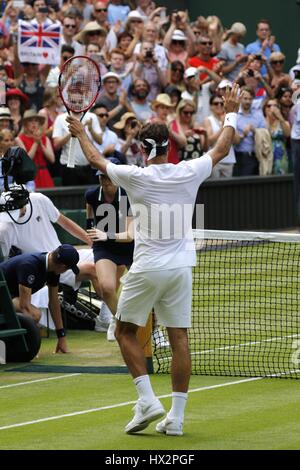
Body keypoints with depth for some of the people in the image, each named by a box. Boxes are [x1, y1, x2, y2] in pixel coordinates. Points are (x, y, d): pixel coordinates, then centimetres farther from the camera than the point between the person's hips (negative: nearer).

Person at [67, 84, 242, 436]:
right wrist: (231, 113, 30)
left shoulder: (136, 177, -9)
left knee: (126, 331, 12)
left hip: (146, 269, -3)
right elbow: (221, 149, 16)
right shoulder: (189, 173, -3)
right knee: (179, 338, 4)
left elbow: (97, 160, 9)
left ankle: (147, 400, -2)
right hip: (180, 267, 3)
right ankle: (176, 416, 3)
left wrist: (80, 133, 27)